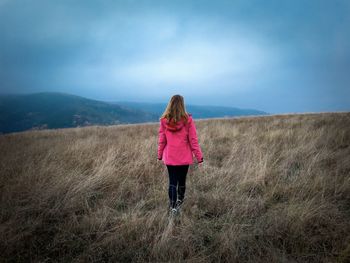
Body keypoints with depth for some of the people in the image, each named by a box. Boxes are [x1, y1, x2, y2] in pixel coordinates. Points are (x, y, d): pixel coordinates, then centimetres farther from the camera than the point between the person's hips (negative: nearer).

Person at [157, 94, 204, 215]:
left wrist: (160, 155, 12)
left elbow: (161, 140, 0)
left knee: (172, 182, 9)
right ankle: (179, 202, 34)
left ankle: (172, 207, 8)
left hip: (169, 157, 1)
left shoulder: (164, 120, -7)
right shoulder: (188, 120, -12)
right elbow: (193, 140, -9)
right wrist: (199, 157, -1)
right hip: (184, 158, 0)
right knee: (182, 180, 18)